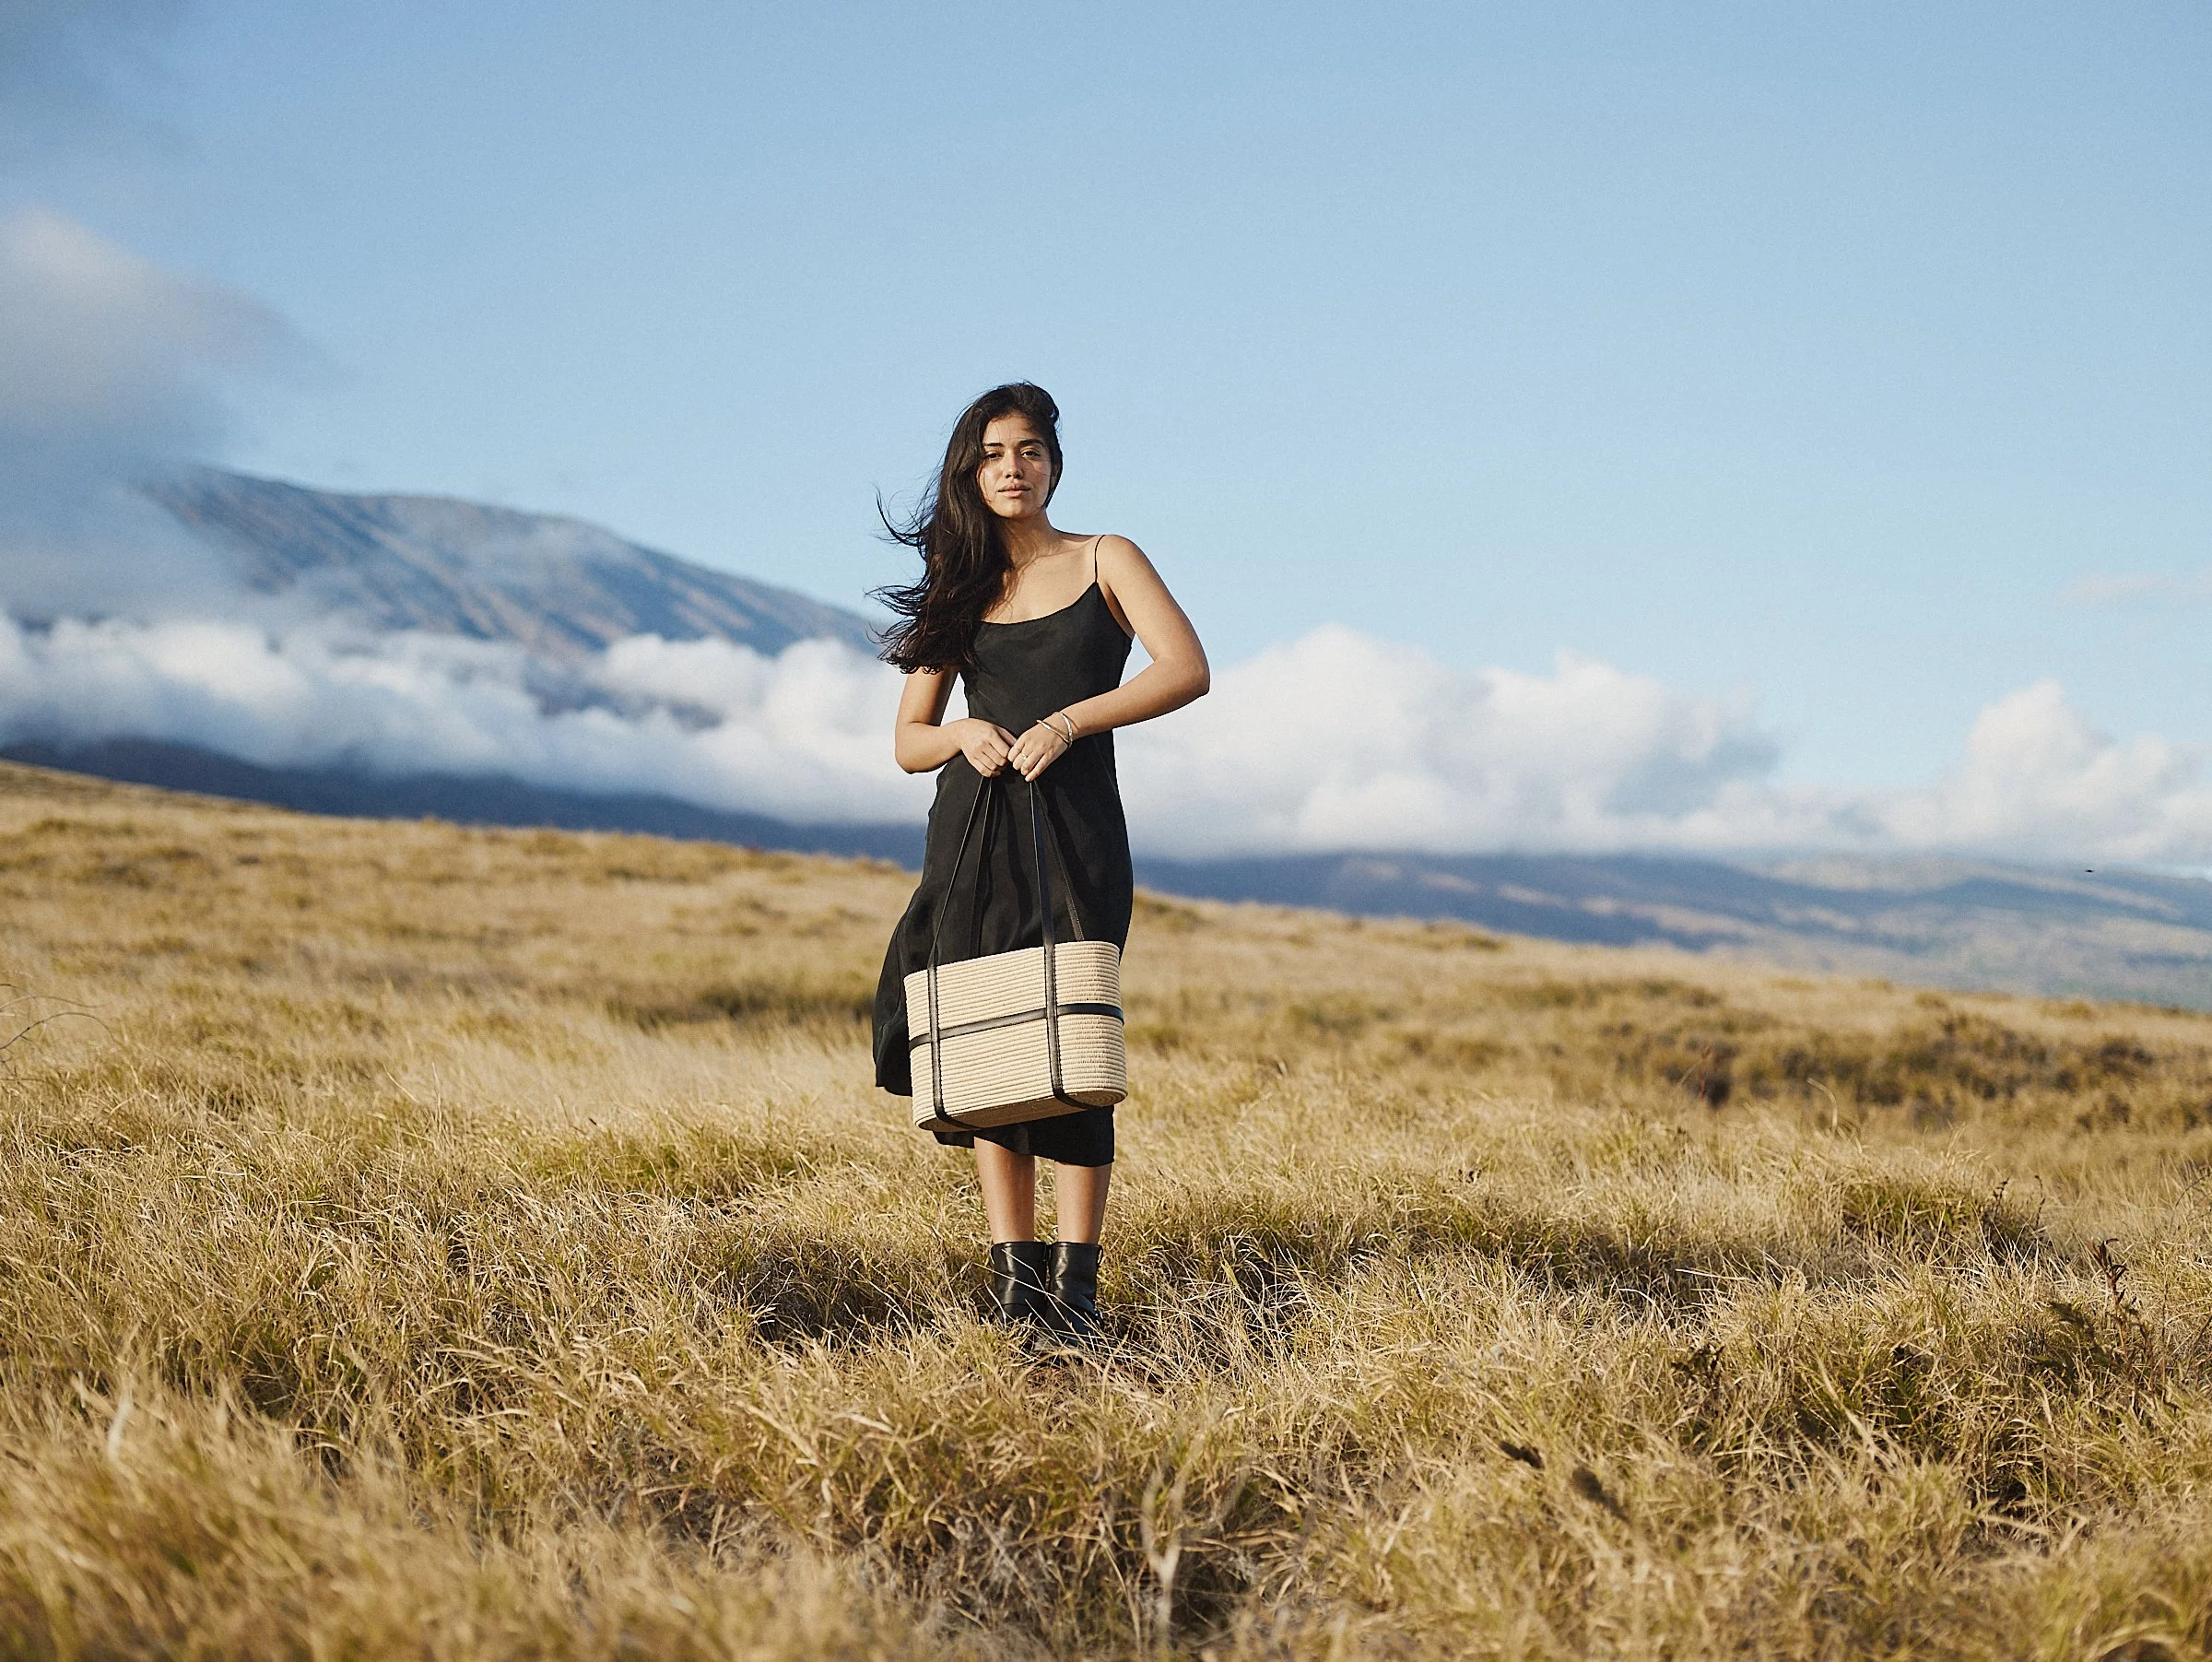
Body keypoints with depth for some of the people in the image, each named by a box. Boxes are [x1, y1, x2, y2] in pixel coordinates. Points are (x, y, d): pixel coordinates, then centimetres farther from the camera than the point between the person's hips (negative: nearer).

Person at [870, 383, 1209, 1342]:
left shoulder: (1105, 562, 7)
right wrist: (964, 734, -8)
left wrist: (1069, 720, -18)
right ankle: (1011, 1281, 3)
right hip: (971, 831, 3)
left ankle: (1074, 1285, -8)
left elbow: (1187, 670, -8)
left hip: (1075, 832, -3)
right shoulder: (959, 588, 15)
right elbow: (908, 740, 15)